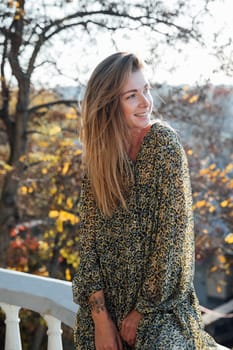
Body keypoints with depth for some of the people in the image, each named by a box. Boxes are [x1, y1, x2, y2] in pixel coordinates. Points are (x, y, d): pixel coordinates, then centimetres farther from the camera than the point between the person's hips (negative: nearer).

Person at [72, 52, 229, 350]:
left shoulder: (163, 142, -12)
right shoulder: (98, 154, -1)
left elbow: (173, 230, -14)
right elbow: (89, 234, -2)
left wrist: (144, 310, -12)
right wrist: (100, 314, -10)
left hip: (158, 304, -3)